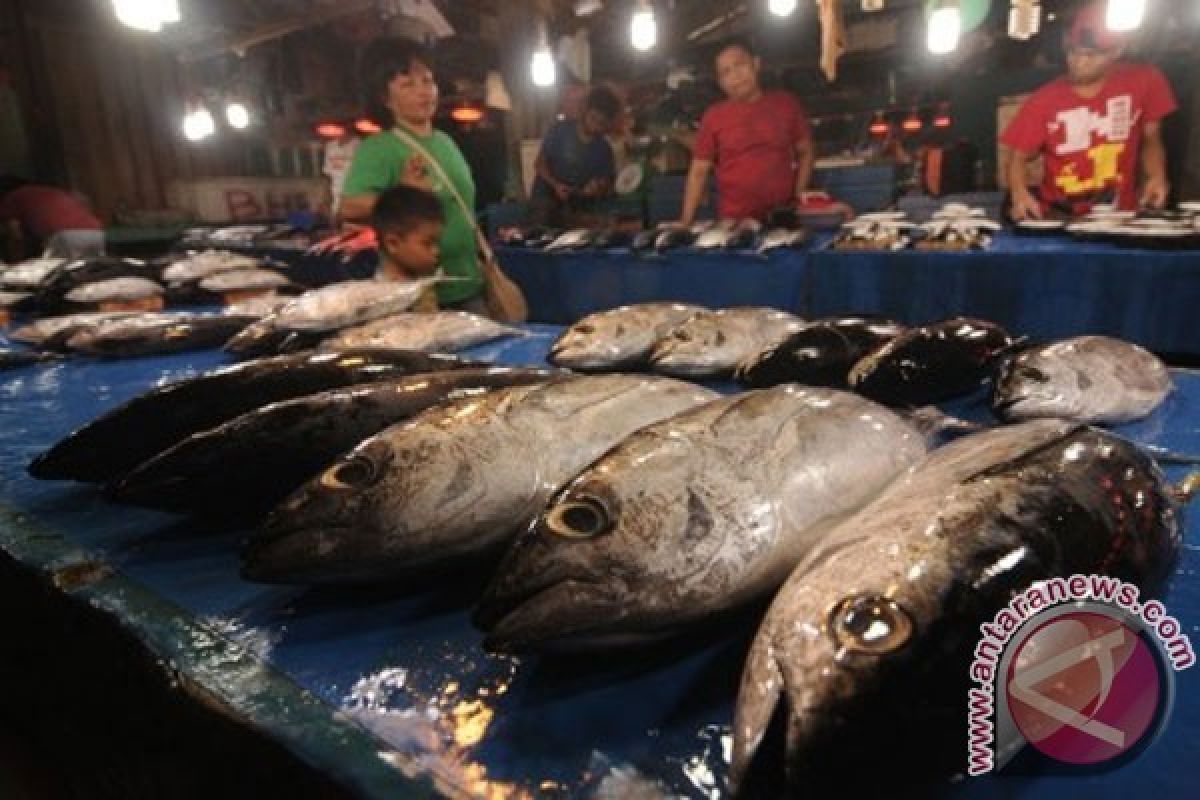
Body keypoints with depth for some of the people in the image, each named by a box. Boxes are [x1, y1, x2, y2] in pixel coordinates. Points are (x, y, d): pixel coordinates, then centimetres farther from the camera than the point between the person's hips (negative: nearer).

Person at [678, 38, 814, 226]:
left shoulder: (786, 104, 7)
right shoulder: (713, 117, 2)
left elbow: (805, 152, 15)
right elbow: (699, 171, 3)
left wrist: (798, 194, 2)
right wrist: (686, 221, -5)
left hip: (784, 218, 2)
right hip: (734, 222, -1)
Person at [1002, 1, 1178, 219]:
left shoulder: (1143, 82, -1)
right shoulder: (1044, 100, -7)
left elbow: (1151, 140, 10)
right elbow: (1019, 156, -3)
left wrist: (1157, 176, -7)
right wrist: (1019, 193, -22)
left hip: (1120, 216, 0)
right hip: (1057, 218, 1)